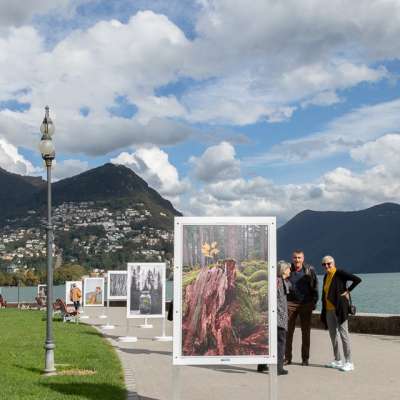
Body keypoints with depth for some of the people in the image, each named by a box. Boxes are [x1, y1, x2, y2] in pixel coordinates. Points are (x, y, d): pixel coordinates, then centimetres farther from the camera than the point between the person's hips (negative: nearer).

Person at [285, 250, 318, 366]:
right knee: (288, 330, -2)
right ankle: (287, 357, 6)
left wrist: (314, 302, -2)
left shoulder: (310, 270, 0)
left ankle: (305, 358, 13)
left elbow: (315, 287, 5)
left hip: (306, 304, 0)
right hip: (291, 303, 0)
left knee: (306, 332, 4)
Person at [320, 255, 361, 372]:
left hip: (339, 308, -8)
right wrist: (323, 312, 16)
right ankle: (337, 360, 22)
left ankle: (349, 362, -3)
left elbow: (357, 279, -18)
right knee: (333, 334, 12)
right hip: (329, 309, 8)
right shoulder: (326, 277, 14)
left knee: (343, 333, -7)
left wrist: (347, 291, -13)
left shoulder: (339, 273, -10)